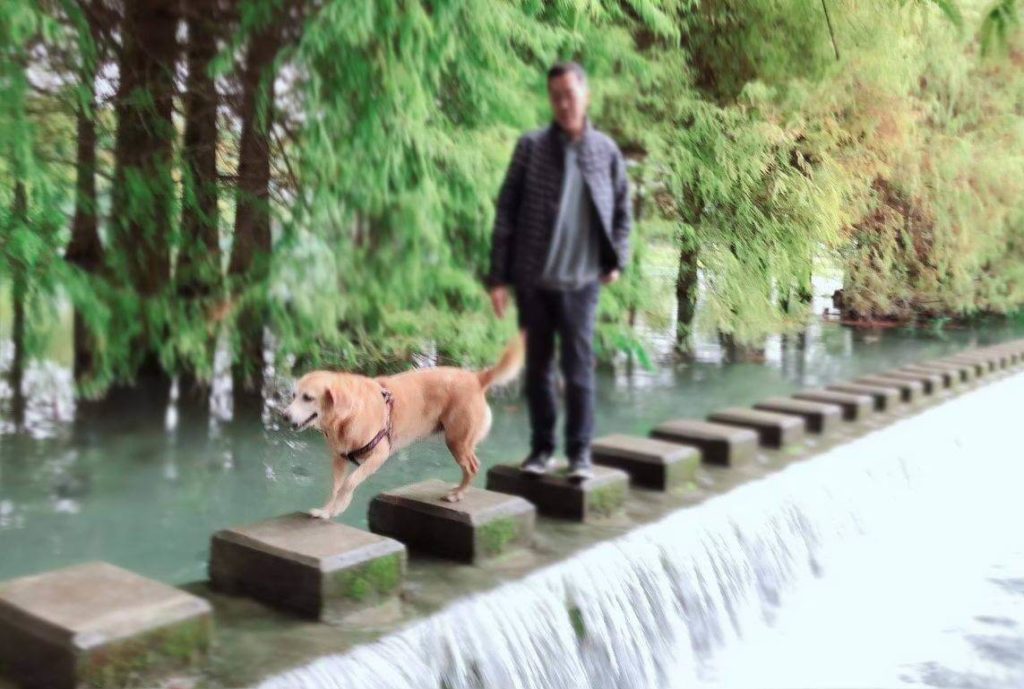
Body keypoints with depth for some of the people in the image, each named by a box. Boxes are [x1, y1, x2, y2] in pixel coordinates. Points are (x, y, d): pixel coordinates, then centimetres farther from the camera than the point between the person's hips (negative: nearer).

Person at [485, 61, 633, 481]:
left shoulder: (606, 151, 2)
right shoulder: (531, 147, -2)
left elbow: (622, 210, 14)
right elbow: (506, 212, -2)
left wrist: (618, 260, 2)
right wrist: (498, 276, -5)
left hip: (581, 280, 0)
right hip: (532, 278, 0)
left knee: (578, 369, -1)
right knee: (538, 367, 9)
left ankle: (580, 453, 10)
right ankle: (541, 447, 21)